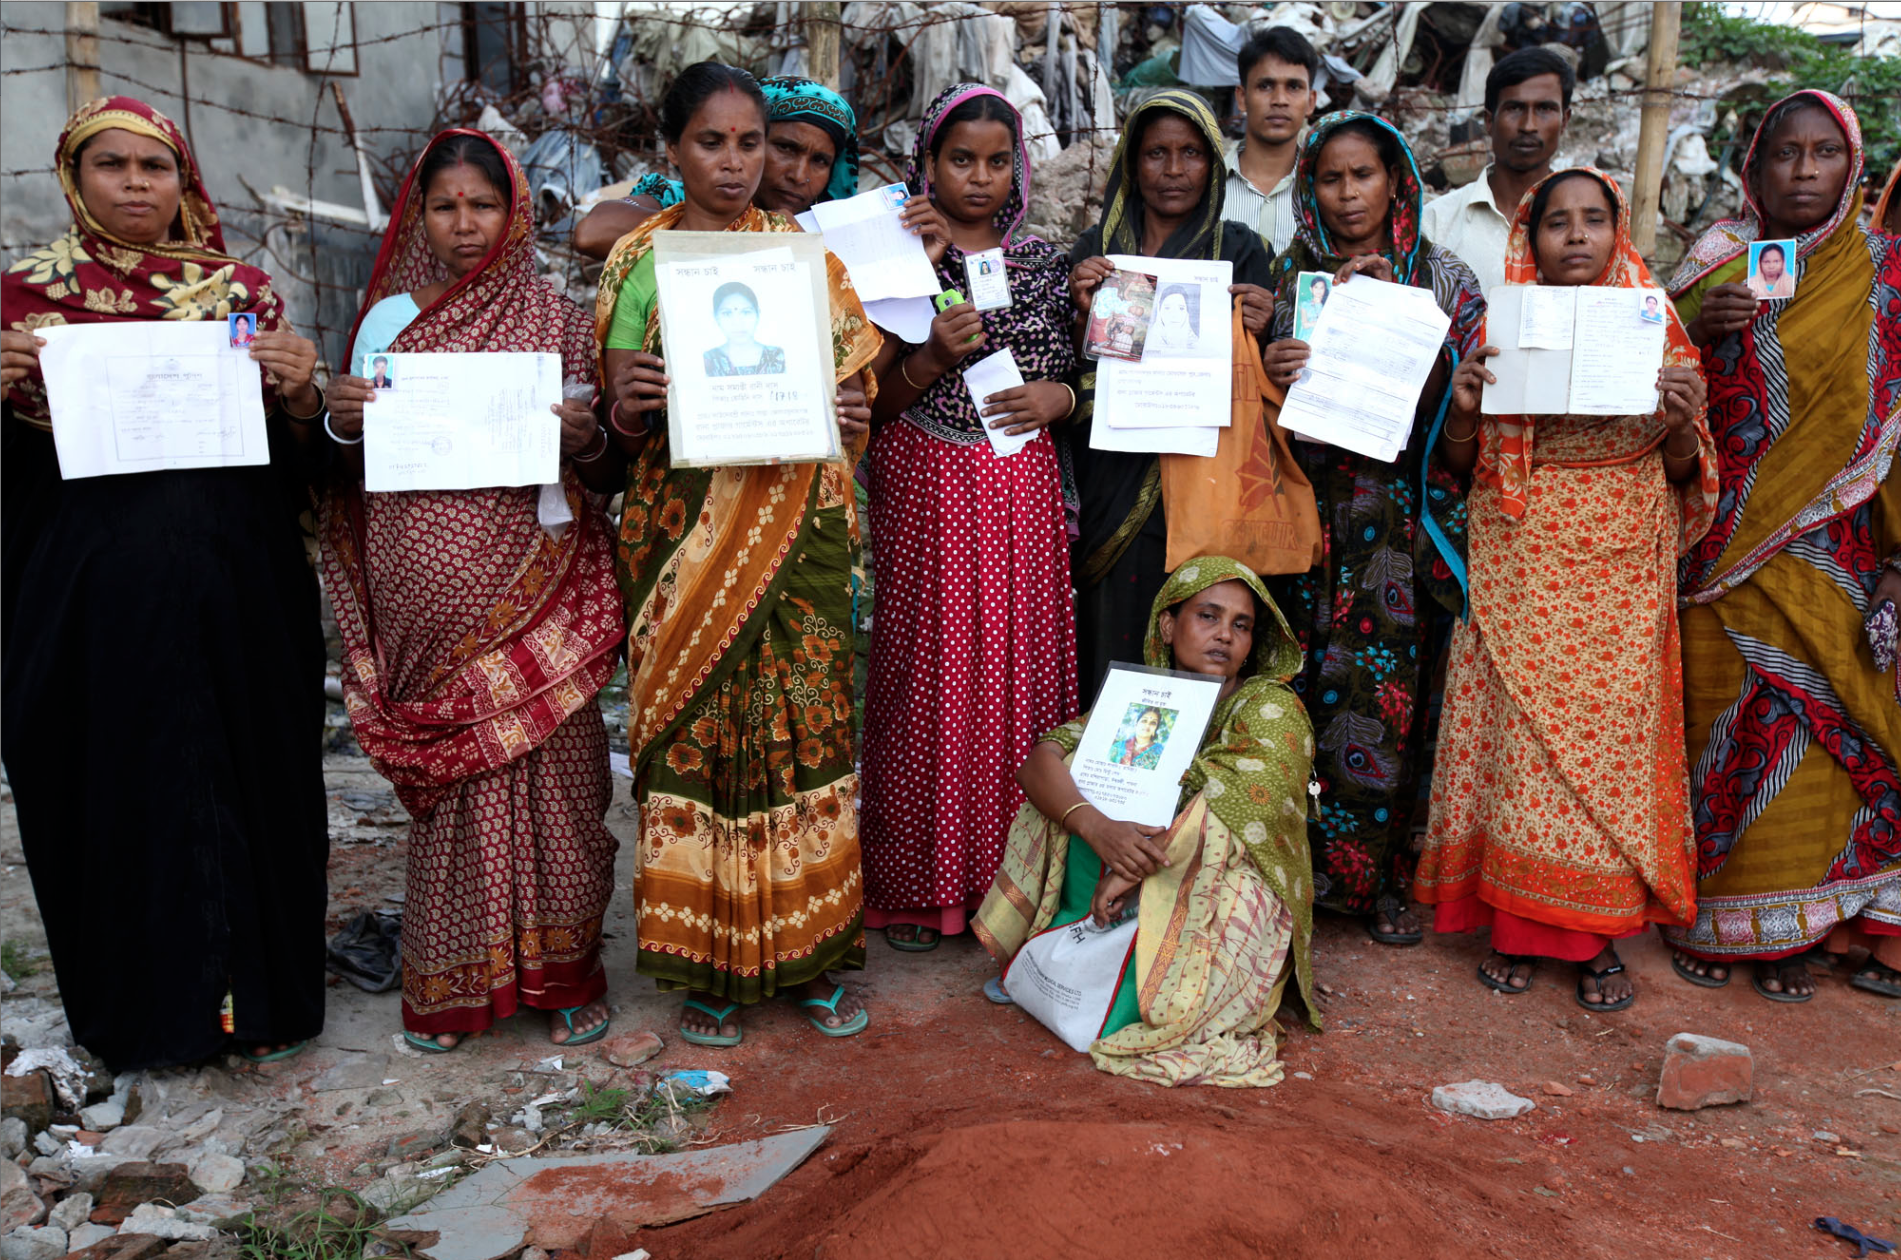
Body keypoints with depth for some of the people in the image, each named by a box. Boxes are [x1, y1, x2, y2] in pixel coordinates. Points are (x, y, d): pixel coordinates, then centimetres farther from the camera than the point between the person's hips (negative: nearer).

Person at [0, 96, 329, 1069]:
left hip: (233, 590, 0)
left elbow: (296, 461, 9)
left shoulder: (242, 291, 9)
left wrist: (299, 397, -11)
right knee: (115, 782, 6)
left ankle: (259, 993, 22)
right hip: (92, 588, 0)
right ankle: (141, 1005, 25)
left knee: (248, 773, 4)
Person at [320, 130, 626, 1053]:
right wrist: (341, 420, -7)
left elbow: (607, 473, 4)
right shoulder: (390, 317, 10)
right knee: (450, 778, 5)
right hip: (429, 597, 1)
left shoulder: (557, 320, 6)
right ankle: (453, 977, 19)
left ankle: (559, 966, 16)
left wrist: (586, 438, -17)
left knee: (548, 767, 1)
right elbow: (352, 462, 14)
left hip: (533, 592, -1)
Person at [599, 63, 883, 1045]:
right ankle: (704, 963, 14)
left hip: (796, 527, 1)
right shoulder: (639, 261, 6)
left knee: (803, 729, 1)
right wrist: (626, 404, -19)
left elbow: (850, 388, 10)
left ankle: (809, 953, 15)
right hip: (683, 533, -1)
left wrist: (847, 417, -12)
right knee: (691, 733, 0)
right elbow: (620, 427, 4)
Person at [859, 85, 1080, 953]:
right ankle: (917, 886, 13)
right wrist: (931, 359, -18)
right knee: (925, 675, -1)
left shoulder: (1044, 261, 11)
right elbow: (867, 400, -2)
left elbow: (1077, 377, 15)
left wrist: (1053, 396, -6)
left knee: (1022, 669, 3)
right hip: (926, 490, -3)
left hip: (1023, 493, 3)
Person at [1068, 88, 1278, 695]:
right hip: (1116, 483, 1)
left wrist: (1255, 332, -16)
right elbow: (1069, 377, 5)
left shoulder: (1241, 249, 6)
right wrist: (1085, 311, -12)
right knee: (1113, 638, 3)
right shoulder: (1097, 248, 8)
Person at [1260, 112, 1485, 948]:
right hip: (1314, 505, 1)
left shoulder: (1441, 276, 8)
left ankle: (1385, 874, 9)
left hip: (1406, 511, 0)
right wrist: (1269, 376, -15)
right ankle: (1313, 861, 9)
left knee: (1392, 682, -4)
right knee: (1314, 681, -3)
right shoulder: (1292, 275, 11)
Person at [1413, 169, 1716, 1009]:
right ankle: (1515, 920, 13)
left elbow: (1683, 472, 7)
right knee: (1516, 735, -1)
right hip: (1517, 571, 0)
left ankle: (1598, 933, 15)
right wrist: (1462, 407, -14)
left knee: (1609, 735, 1)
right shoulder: (1501, 332, 6)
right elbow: (1461, 466, 6)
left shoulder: (1656, 332, 7)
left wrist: (1681, 422, -14)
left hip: (1618, 574, 1)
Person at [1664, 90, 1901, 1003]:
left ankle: (1791, 921, 14)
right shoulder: (1716, 263, 6)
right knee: (1733, 714, -2)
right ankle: (1712, 915, 11)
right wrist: (1696, 327, -17)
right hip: (1728, 541, -1)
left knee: (1820, 716, 1)